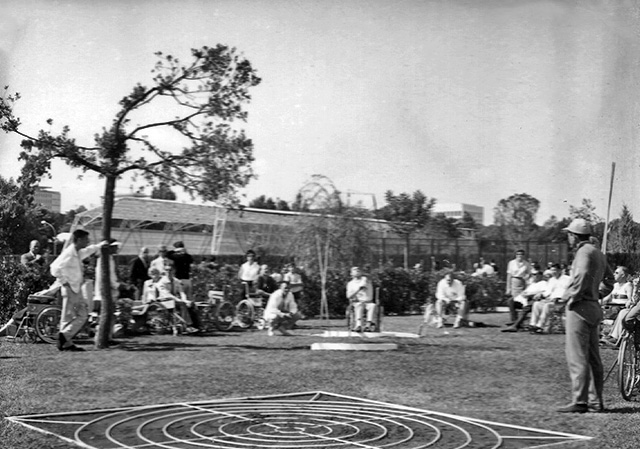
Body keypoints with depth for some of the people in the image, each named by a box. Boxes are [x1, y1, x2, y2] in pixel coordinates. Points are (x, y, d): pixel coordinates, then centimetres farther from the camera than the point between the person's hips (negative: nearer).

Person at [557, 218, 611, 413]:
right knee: (593, 358, 12)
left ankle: (579, 402, -8)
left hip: (579, 307, -10)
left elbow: (582, 276, -27)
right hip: (595, 307, 10)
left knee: (577, 357, -8)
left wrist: (570, 296, -15)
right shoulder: (598, 253, 18)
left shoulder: (584, 251, -12)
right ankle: (596, 401, 16)